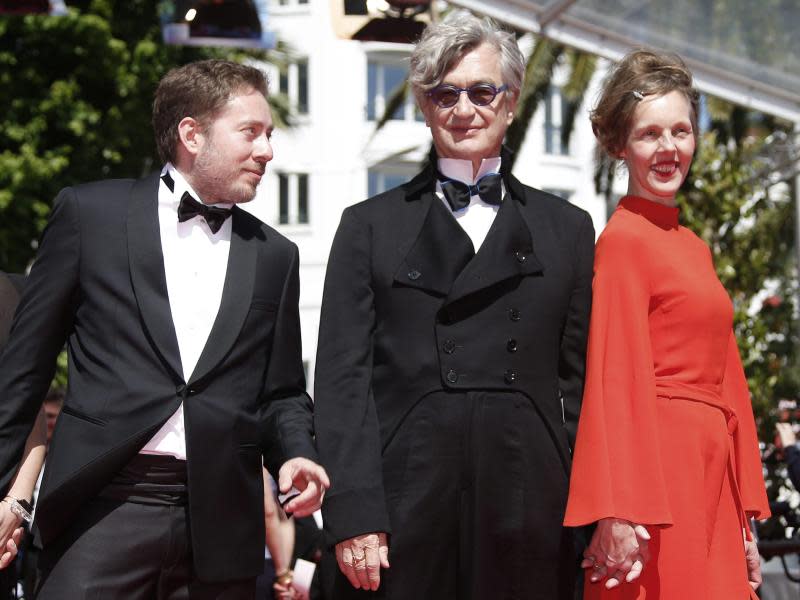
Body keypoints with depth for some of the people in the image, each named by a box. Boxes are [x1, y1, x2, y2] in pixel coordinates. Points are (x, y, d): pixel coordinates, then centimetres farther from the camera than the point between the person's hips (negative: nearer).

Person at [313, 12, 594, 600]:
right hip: (403, 503, -1)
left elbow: (580, 380, 10)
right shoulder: (370, 227, 10)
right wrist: (352, 517, -9)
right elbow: (342, 380, 2)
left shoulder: (566, 229, 14)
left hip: (526, 515, 1)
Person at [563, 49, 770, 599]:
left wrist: (745, 516, 15)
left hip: (710, 480, 8)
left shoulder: (693, 247, 18)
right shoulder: (623, 239, -7)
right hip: (659, 465, -8)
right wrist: (619, 513, -20)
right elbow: (613, 378, -14)